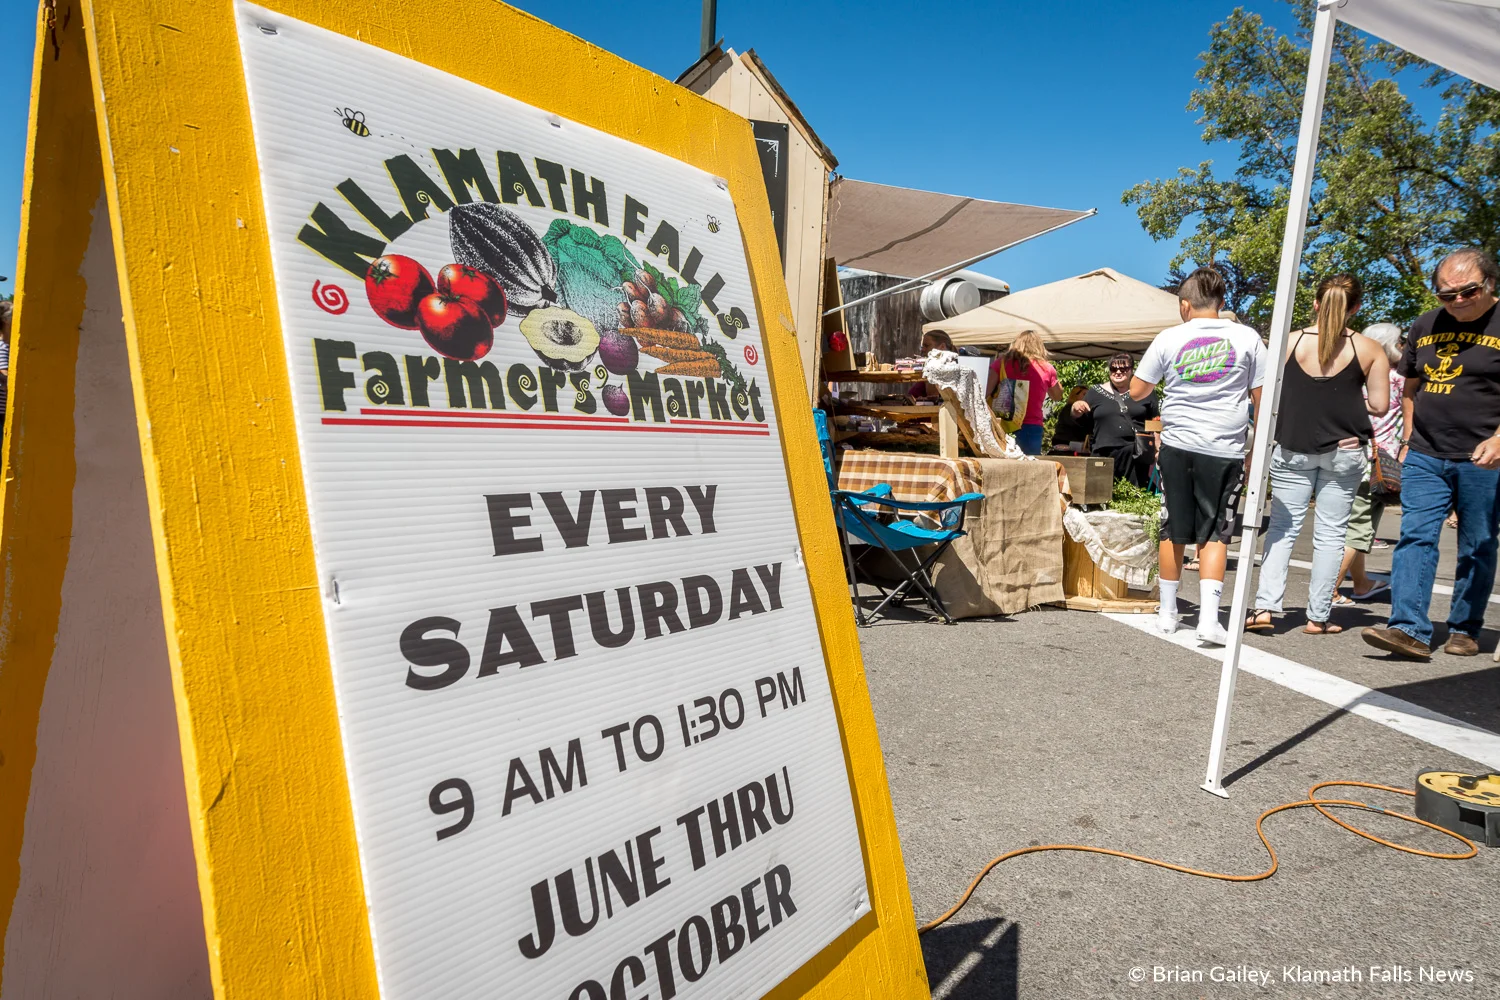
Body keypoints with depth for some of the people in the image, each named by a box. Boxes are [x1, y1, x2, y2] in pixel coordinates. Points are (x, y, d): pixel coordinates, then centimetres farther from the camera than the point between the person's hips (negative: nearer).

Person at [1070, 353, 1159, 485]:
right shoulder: (1096, 392, 10)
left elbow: (1156, 423, 12)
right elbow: (1077, 418, 14)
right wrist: (1076, 407, -8)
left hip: (1137, 455, -1)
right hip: (1105, 455, 1)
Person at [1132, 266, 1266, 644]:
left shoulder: (1169, 339, 1)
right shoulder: (1247, 338, 1)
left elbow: (1136, 391, 6)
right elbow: (1261, 399, 1)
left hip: (1177, 446, 1)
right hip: (1225, 450, -1)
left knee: (1173, 532, 11)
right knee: (1214, 534, 5)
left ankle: (1168, 612, 20)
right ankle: (1209, 618, -5)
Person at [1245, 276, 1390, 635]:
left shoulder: (1290, 342, -4)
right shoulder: (1369, 350, -3)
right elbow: (1379, 405, -2)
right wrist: (1346, 399, 16)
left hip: (1293, 448, 0)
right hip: (1344, 450, 0)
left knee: (1282, 527, 7)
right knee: (1330, 534, 6)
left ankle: (1265, 607, -2)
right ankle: (1318, 617, 11)